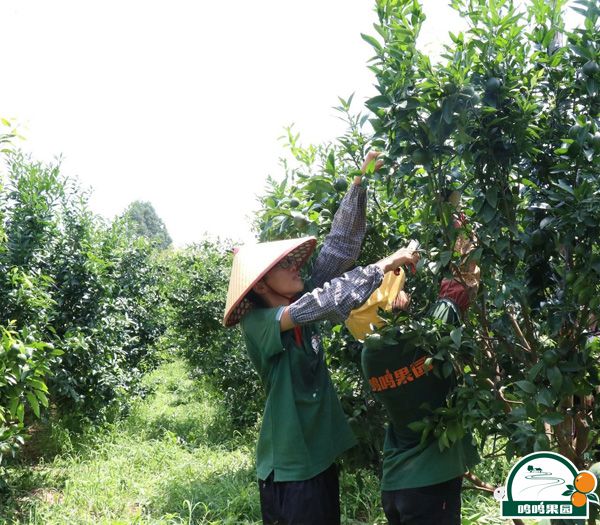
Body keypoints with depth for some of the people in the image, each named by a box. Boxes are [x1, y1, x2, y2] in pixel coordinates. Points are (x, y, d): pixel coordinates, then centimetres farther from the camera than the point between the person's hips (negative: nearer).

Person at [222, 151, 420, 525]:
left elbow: (339, 247, -2)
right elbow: (326, 301, -31)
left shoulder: (301, 306, 3)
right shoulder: (258, 324, -16)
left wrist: (361, 181, -7)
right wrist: (386, 264, -27)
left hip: (321, 455, 7)